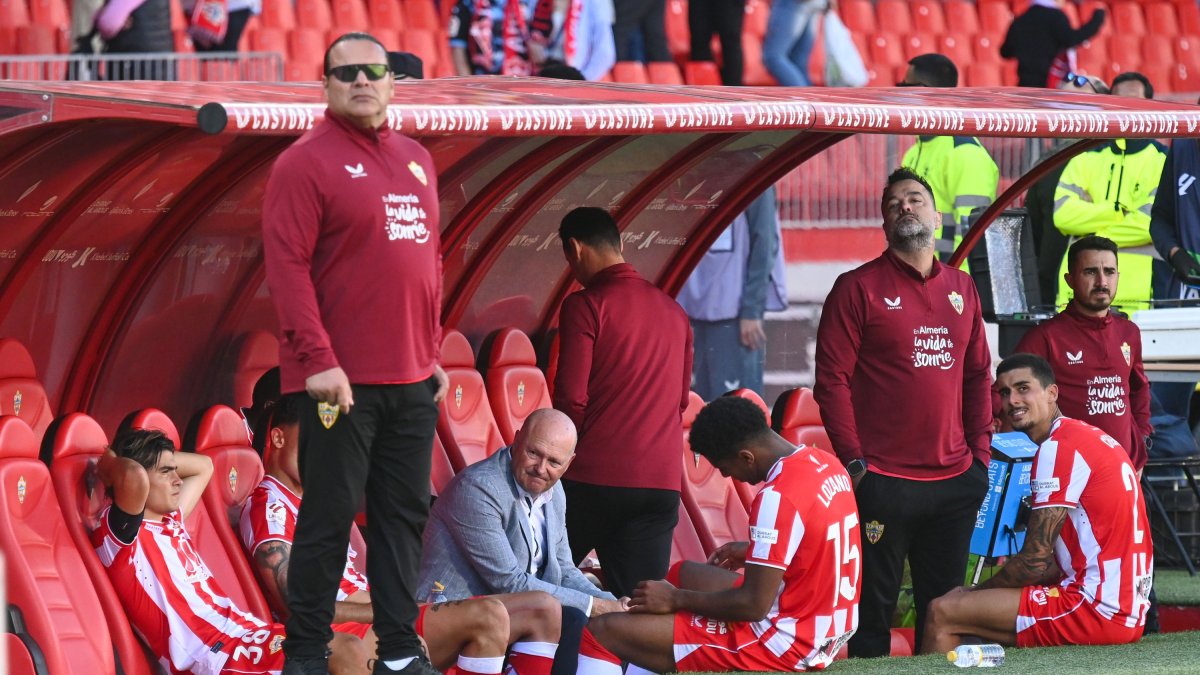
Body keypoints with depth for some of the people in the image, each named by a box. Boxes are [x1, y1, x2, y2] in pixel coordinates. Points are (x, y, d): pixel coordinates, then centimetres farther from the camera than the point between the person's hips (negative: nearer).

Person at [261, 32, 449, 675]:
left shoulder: (415, 160, 15)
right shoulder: (306, 162, -7)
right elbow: (287, 266, -13)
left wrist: (433, 354, 15)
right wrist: (318, 360, -18)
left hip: (411, 380, 7)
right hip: (341, 380, -7)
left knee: (404, 514, 9)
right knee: (329, 517, -3)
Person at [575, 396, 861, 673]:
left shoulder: (778, 498, -24)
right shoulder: (826, 463, 5)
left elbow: (754, 606, -22)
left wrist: (676, 598, -11)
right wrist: (753, 552, 22)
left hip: (784, 643, -11)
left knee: (599, 633, -13)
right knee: (685, 573, 34)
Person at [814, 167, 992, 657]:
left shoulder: (961, 289, 14)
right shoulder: (859, 287, -2)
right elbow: (832, 378, -6)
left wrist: (981, 452, 9)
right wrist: (855, 461, -12)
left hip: (956, 481, 5)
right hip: (883, 482, -5)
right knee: (873, 606, -1)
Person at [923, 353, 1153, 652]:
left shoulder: (1059, 447, -12)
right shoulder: (1092, 437, 19)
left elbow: (1036, 561, -13)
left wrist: (974, 592, 3)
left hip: (1098, 610, -11)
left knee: (943, 613, -9)